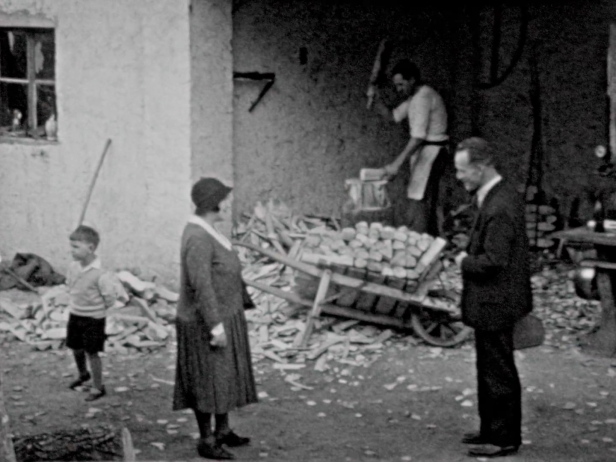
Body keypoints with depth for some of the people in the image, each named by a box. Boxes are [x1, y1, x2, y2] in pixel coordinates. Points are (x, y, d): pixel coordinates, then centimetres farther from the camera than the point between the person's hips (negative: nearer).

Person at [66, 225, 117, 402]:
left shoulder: (99, 274, -26)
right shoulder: (73, 267, -6)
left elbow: (110, 297, -18)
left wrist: (98, 308, -5)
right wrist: (76, 303, 11)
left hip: (93, 319, -6)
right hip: (75, 314, 7)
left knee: (91, 352, 2)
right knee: (76, 348, 20)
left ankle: (98, 388, 17)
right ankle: (83, 374, 48)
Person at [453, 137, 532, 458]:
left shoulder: (500, 208, -25)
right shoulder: (501, 195, 8)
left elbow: (493, 261, -28)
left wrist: (466, 262, -13)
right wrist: (470, 258, 7)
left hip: (494, 305, -10)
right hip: (491, 303, 10)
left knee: (499, 372, 2)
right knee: (489, 369, 20)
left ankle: (505, 438, 13)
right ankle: (492, 429, 32)